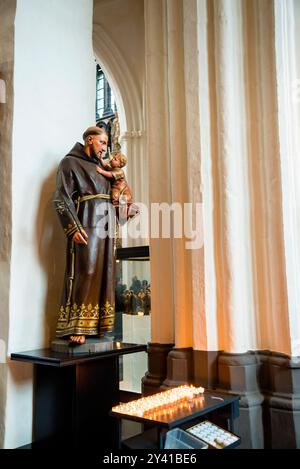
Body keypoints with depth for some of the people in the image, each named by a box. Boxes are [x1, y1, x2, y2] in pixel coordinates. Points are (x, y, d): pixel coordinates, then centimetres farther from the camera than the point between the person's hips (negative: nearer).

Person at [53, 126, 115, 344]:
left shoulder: (99, 166, 25)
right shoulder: (70, 162, 4)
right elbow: (62, 198, -7)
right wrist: (74, 227, -18)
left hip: (106, 224, 7)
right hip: (87, 223, -7)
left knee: (104, 273, 2)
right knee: (85, 272, -13)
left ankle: (98, 325, 6)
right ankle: (76, 327, -9)